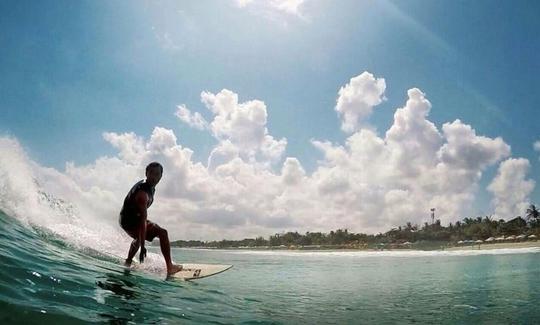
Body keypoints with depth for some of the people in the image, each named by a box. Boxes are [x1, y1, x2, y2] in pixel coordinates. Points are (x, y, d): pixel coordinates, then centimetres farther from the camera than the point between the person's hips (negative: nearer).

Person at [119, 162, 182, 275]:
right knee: (162, 233, -22)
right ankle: (170, 267, -22)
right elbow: (143, 220, -35)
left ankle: (128, 263, 57)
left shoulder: (149, 186, 1)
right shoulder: (143, 193, -30)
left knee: (139, 238, 38)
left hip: (125, 218, 11)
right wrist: (143, 246, -37)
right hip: (129, 221, -11)